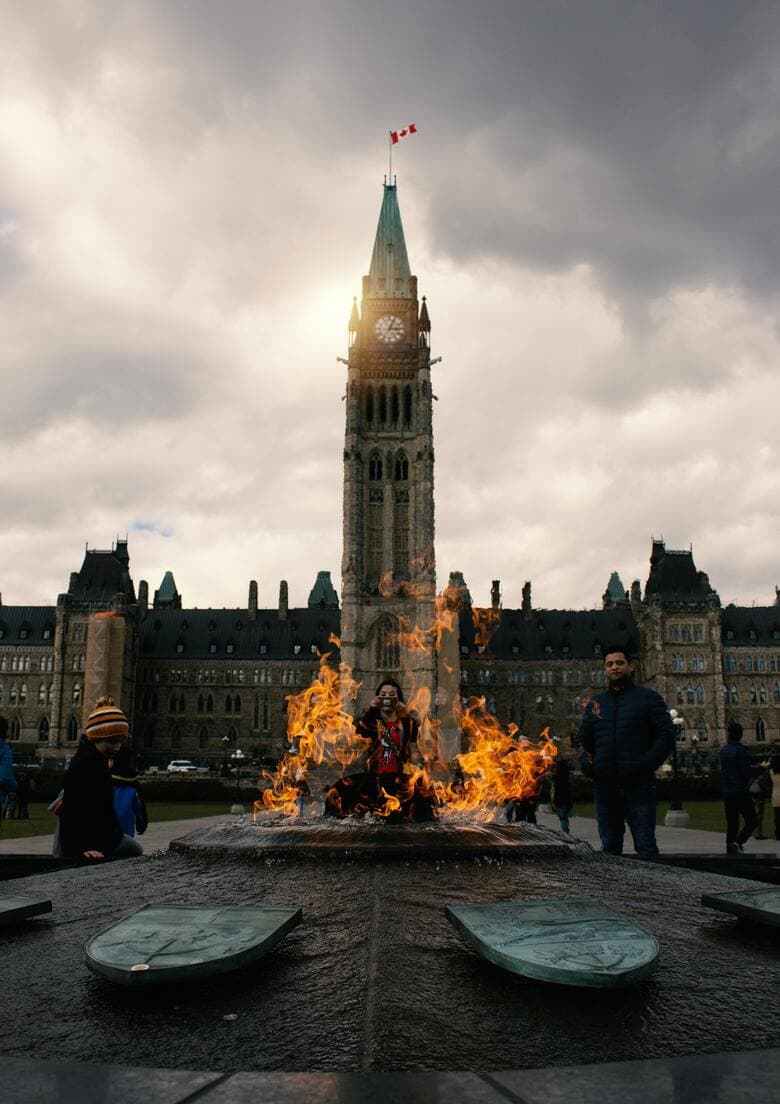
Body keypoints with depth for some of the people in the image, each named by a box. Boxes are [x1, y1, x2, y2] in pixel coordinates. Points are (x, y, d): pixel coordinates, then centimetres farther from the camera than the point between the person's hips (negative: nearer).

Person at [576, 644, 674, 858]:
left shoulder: (648, 698, 5)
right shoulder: (596, 703, 16)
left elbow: (666, 735, -2)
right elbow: (582, 739, 19)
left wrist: (646, 766, -13)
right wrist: (587, 766, 1)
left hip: (638, 785, -4)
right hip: (604, 786, 4)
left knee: (645, 846, -4)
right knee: (609, 848, 9)